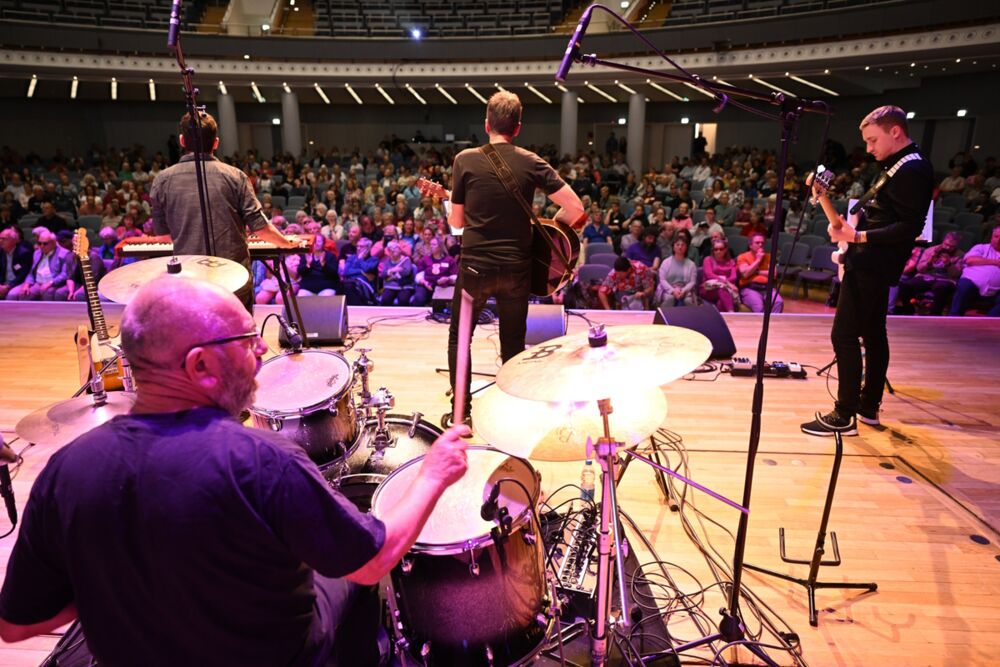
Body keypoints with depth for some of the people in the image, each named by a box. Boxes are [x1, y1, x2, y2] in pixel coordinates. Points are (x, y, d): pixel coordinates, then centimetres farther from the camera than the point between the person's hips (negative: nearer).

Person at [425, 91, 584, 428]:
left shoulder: (465, 160, -4)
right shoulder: (531, 163, -2)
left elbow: (456, 222, 1)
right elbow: (575, 208, -7)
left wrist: (448, 197, 21)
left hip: (475, 267, -1)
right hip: (517, 269, 2)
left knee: (458, 338, 18)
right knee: (513, 344, 16)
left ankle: (461, 412, 19)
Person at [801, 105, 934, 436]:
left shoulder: (912, 169, -16)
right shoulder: (898, 165, 15)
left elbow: (910, 228, -22)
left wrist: (858, 237, -30)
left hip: (872, 265, -11)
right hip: (872, 263, 11)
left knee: (844, 335, -10)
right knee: (873, 334, 15)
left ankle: (844, 416, -5)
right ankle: (869, 406, 26)